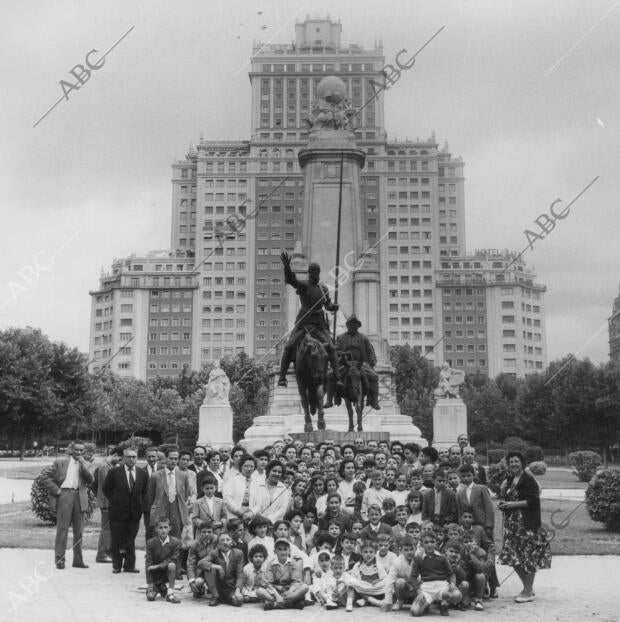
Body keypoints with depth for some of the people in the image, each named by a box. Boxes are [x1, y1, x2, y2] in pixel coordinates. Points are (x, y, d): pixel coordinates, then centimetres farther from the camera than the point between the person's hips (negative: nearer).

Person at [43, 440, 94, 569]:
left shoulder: (84, 465, 15)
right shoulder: (60, 462, 6)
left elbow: (90, 480, 1)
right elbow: (47, 478, 5)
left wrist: (83, 464, -6)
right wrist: (56, 490, -5)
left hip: (79, 498, 3)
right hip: (64, 495, -3)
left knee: (78, 531, 6)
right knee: (62, 528, -5)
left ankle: (78, 560, 12)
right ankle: (59, 559, 0)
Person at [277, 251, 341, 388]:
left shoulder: (323, 288, 8)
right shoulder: (303, 285, -6)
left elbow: (328, 304, 22)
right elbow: (290, 280, -27)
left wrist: (333, 307, -2)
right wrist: (287, 267, -45)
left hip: (319, 322, 3)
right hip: (303, 320, -3)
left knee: (331, 347, -9)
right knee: (289, 346, -14)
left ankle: (337, 377, -3)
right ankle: (282, 377, -6)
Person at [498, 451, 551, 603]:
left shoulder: (528, 480, -9)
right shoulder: (509, 480, 15)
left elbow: (534, 501, -17)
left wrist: (513, 504, -18)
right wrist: (502, 504, 2)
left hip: (527, 524, -8)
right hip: (512, 523, 8)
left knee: (528, 557, -3)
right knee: (513, 557, 8)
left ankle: (528, 592, 6)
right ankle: (528, 587, 23)